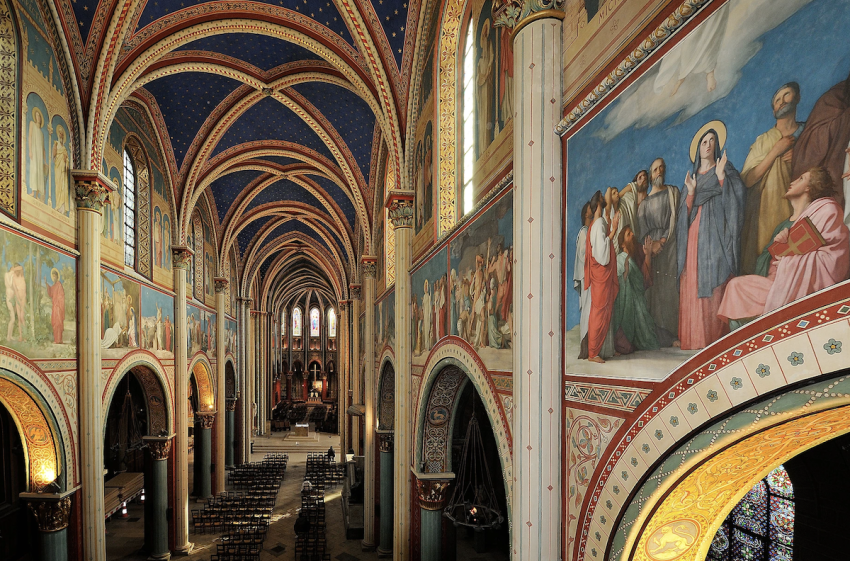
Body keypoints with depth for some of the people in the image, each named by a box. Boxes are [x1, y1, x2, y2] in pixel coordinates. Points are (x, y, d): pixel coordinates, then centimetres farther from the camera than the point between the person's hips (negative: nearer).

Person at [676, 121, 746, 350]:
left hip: (714, 235, -4)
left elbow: (734, 198, -7)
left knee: (714, 286, -9)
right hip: (693, 238, 4)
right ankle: (694, 337, 1)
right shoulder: (692, 176, 20)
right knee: (692, 285, -2)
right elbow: (684, 211, 11)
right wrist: (690, 192, -5)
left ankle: (715, 336, -6)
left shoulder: (724, 170, 8)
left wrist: (721, 177, -15)